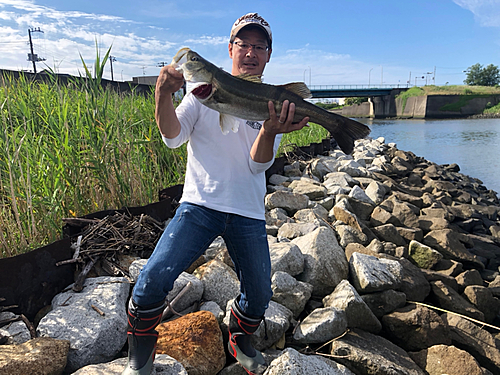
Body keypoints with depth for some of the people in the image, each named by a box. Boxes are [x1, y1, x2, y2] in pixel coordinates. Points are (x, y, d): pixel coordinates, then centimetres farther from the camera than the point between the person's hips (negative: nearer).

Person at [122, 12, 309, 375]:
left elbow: (258, 166, -6)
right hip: (200, 205, -1)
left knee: (260, 295, 6)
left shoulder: (274, 104, 5)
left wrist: (269, 131, -27)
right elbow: (173, 137, -6)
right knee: (152, 280, -13)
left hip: (249, 214, 2)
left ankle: (240, 341, 39)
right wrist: (163, 94, -24)